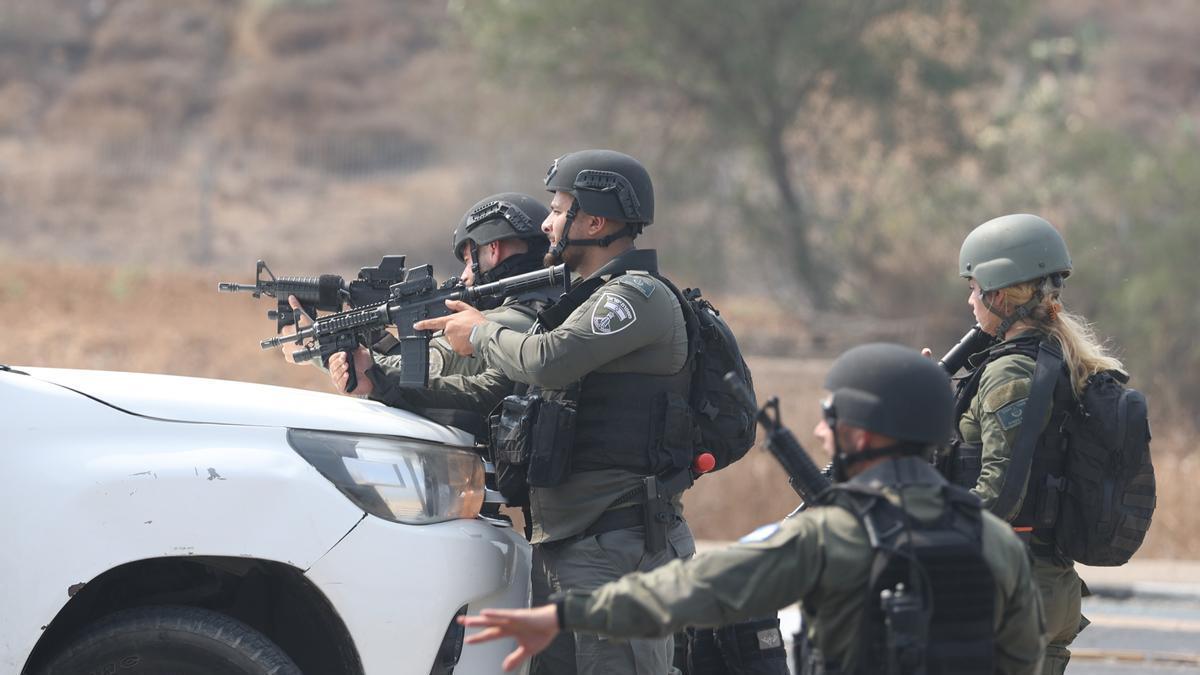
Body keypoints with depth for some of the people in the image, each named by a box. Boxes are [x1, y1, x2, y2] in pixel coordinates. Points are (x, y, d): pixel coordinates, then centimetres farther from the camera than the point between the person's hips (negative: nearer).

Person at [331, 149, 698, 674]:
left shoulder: (640, 297, -10)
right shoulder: (572, 304, 22)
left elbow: (548, 361, -25)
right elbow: (484, 393, 22)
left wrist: (480, 334, -5)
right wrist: (380, 382, 15)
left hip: (617, 551, -10)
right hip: (556, 547, 10)